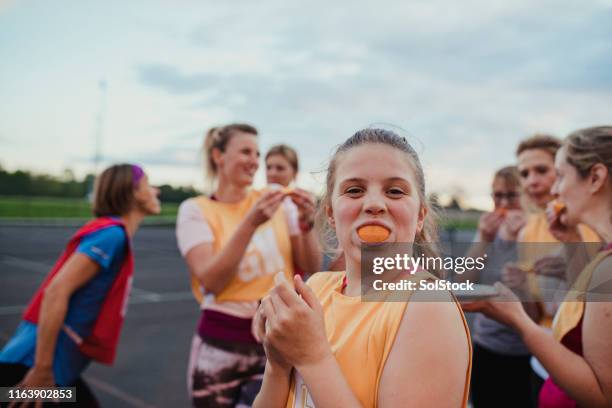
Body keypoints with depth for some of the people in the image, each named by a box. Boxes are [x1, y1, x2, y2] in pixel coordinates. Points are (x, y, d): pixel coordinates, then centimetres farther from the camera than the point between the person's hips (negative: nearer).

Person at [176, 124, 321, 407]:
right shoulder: (196, 209, -3)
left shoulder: (274, 201, 4)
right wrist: (251, 222, -24)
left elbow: (310, 268, 5)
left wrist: (307, 224, -12)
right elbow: (211, 281, -16)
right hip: (222, 346, -1)